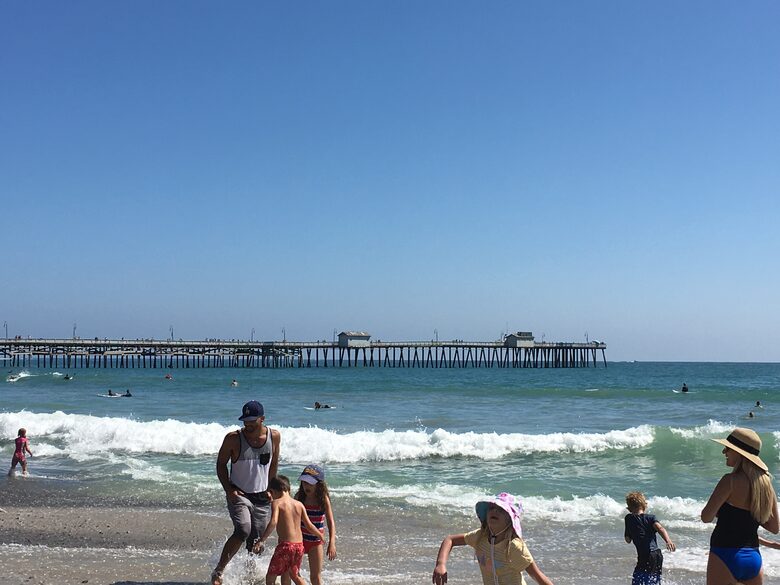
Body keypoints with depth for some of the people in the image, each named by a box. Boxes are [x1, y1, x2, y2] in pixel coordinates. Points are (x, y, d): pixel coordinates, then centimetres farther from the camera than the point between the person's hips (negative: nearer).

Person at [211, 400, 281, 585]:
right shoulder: (233, 438, -12)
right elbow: (221, 463, 0)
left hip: (262, 498, 3)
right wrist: (228, 489, -11)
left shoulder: (274, 437, -3)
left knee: (256, 543, 5)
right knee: (242, 532, -23)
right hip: (238, 494, -3)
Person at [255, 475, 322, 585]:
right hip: (299, 545, 6)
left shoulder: (277, 502, -5)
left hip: (285, 544, -6)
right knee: (295, 575, 27)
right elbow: (309, 526, 11)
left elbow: (273, 522, -21)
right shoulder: (299, 504, 10)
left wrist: (261, 540, -23)